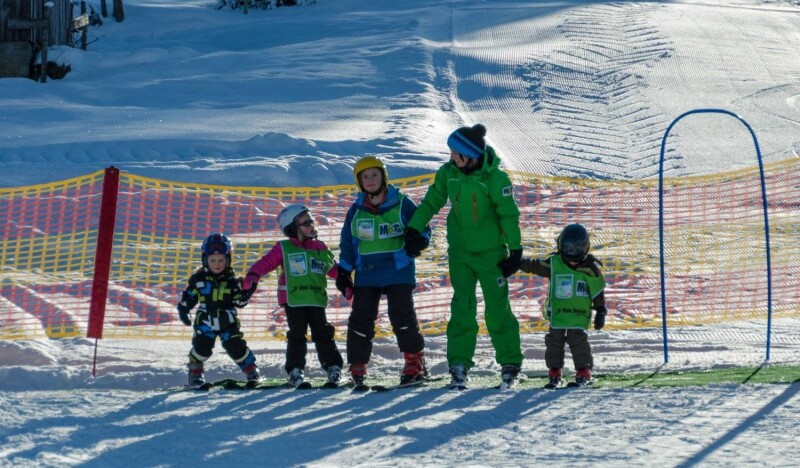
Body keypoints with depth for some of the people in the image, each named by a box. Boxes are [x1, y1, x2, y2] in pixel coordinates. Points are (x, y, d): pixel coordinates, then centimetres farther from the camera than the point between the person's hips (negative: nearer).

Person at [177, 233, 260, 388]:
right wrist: (183, 310, 1)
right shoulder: (198, 279, -4)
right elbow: (189, 296, 9)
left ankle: (252, 373, 12)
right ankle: (195, 373, 13)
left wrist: (244, 294, -19)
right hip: (205, 321, 0)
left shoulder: (232, 280, -3)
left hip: (228, 322, 0)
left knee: (237, 348, -5)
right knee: (202, 347, -12)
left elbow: (239, 302, 0)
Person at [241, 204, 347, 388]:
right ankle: (295, 371, 9)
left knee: (323, 334, 2)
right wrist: (252, 277, -23)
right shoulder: (283, 248, 0)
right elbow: (266, 262, -8)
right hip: (293, 300, -3)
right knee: (297, 336, 0)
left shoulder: (320, 247, 13)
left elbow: (332, 268, 20)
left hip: (317, 300, 3)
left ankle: (333, 367, 11)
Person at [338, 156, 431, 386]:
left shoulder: (402, 204, -1)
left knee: (402, 314, -10)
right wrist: (344, 271, 9)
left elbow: (422, 227, 4)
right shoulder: (356, 210, 9)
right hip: (366, 274, 3)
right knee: (361, 319, 2)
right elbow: (347, 243, 15)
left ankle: (415, 362, 0)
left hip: (398, 272, -3)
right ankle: (357, 367, 11)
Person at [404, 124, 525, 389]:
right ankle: (459, 364, 4)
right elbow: (431, 202, 8)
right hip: (460, 252, 4)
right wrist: (413, 230, 6)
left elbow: (509, 215, -11)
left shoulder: (495, 178, -16)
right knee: (462, 308, 1)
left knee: (498, 309, 0)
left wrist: (515, 250, -11)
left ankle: (510, 363, 10)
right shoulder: (448, 173, -3)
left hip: (491, 253, -4)